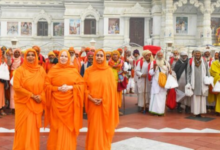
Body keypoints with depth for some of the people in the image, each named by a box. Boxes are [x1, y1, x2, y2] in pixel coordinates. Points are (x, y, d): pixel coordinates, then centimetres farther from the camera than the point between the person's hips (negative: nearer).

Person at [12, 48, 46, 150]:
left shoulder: (41, 70, 6)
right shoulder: (20, 70, -4)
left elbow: (45, 85, 6)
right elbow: (16, 86, -12)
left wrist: (41, 96, -12)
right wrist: (31, 95, -15)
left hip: (37, 104, 3)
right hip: (23, 103, -3)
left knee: (34, 127, 8)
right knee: (24, 128, 2)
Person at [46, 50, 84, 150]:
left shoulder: (74, 71, 5)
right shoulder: (53, 70, 4)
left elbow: (81, 85, 1)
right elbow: (47, 85, 0)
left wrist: (70, 87, -14)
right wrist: (58, 88, -15)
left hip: (70, 103, 0)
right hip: (56, 103, 0)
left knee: (68, 126, 4)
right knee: (56, 127, 5)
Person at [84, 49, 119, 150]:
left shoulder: (109, 71, 1)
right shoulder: (89, 71, 4)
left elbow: (112, 87, -2)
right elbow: (85, 87, 2)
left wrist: (103, 99, -13)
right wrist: (91, 98, -13)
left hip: (106, 105, -1)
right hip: (93, 104, 1)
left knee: (104, 128, 5)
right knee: (93, 127, 4)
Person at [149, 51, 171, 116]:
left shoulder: (166, 63, 8)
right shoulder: (153, 63, 2)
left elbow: (169, 72, 15)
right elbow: (151, 73, -2)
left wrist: (170, 72, -8)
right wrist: (154, 67, -19)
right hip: (156, 82, -2)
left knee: (162, 97, 1)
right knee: (155, 96, -6)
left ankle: (161, 110, 7)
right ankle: (154, 110, -1)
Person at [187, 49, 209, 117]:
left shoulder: (204, 61, 4)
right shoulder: (191, 62, 1)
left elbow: (207, 71, 7)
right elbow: (188, 72, 4)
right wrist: (188, 82, 1)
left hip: (202, 83, 1)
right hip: (194, 83, -1)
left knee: (202, 97, 1)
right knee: (195, 97, -2)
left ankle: (200, 111, 8)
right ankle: (196, 111, 3)